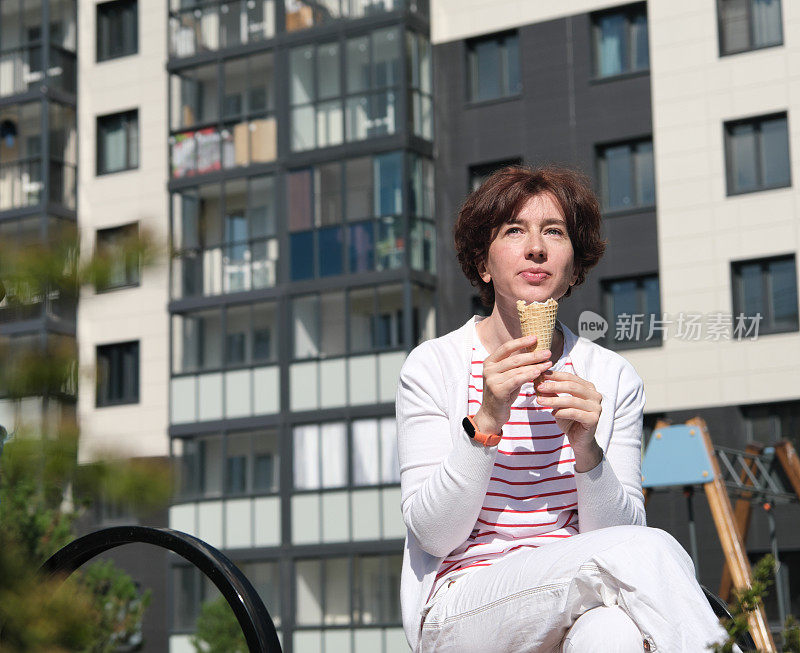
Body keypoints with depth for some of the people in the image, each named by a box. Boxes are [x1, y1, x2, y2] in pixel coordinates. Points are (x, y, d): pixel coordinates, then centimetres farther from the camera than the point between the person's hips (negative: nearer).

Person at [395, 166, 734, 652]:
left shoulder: (612, 378, 8)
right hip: (461, 608, -2)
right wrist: (487, 420, -18)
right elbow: (433, 534, -6)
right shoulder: (434, 367, 1)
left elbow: (621, 529, 2)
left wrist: (586, 448, -17)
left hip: (579, 606, 2)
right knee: (649, 550, -29)